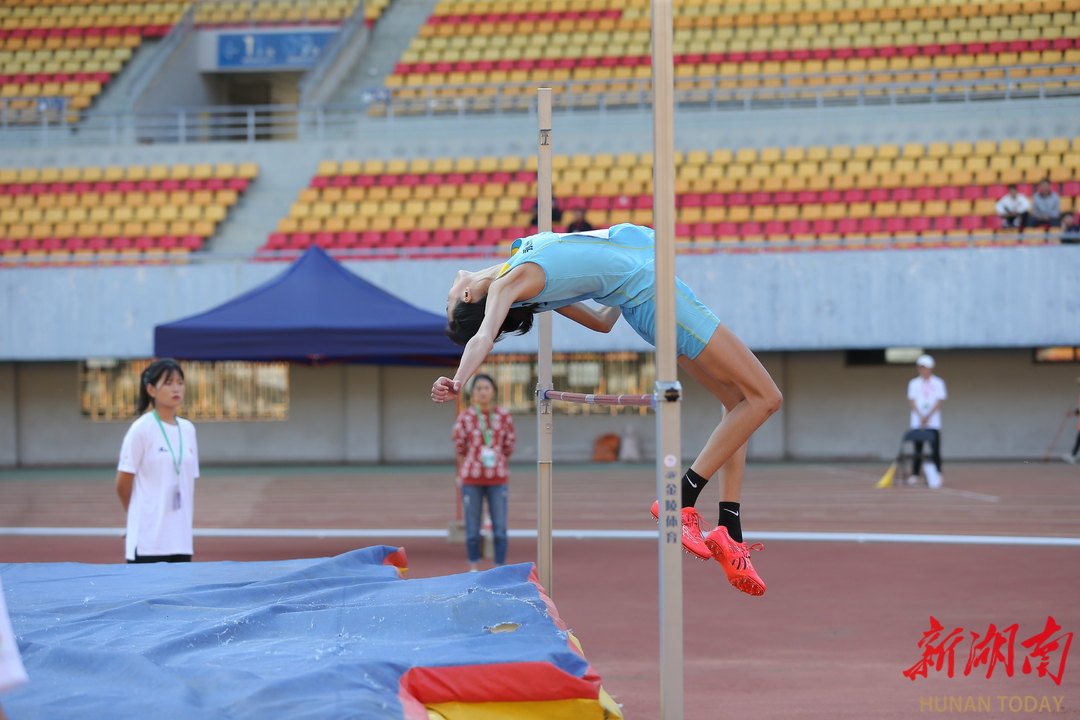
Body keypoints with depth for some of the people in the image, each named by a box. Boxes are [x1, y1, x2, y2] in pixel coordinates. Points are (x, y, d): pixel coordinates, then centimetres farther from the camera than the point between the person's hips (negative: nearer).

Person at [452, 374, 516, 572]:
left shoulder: (504, 416, -1)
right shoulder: (465, 417, -5)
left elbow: (509, 446, 8)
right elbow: (459, 446, 5)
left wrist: (498, 466, 11)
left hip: (497, 479, 1)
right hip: (471, 480, -1)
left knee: (500, 529, -2)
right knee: (472, 529, 3)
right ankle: (474, 568, 15)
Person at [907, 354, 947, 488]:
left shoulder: (938, 383, 5)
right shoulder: (914, 383, 10)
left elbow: (939, 402, -3)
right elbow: (912, 401, 1)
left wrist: (928, 417, -14)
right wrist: (921, 417, -14)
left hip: (933, 423, -1)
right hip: (917, 422, 1)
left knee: (935, 449, -6)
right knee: (917, 449, 0)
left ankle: (937, 476, -3)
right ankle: (914, 475, 2)